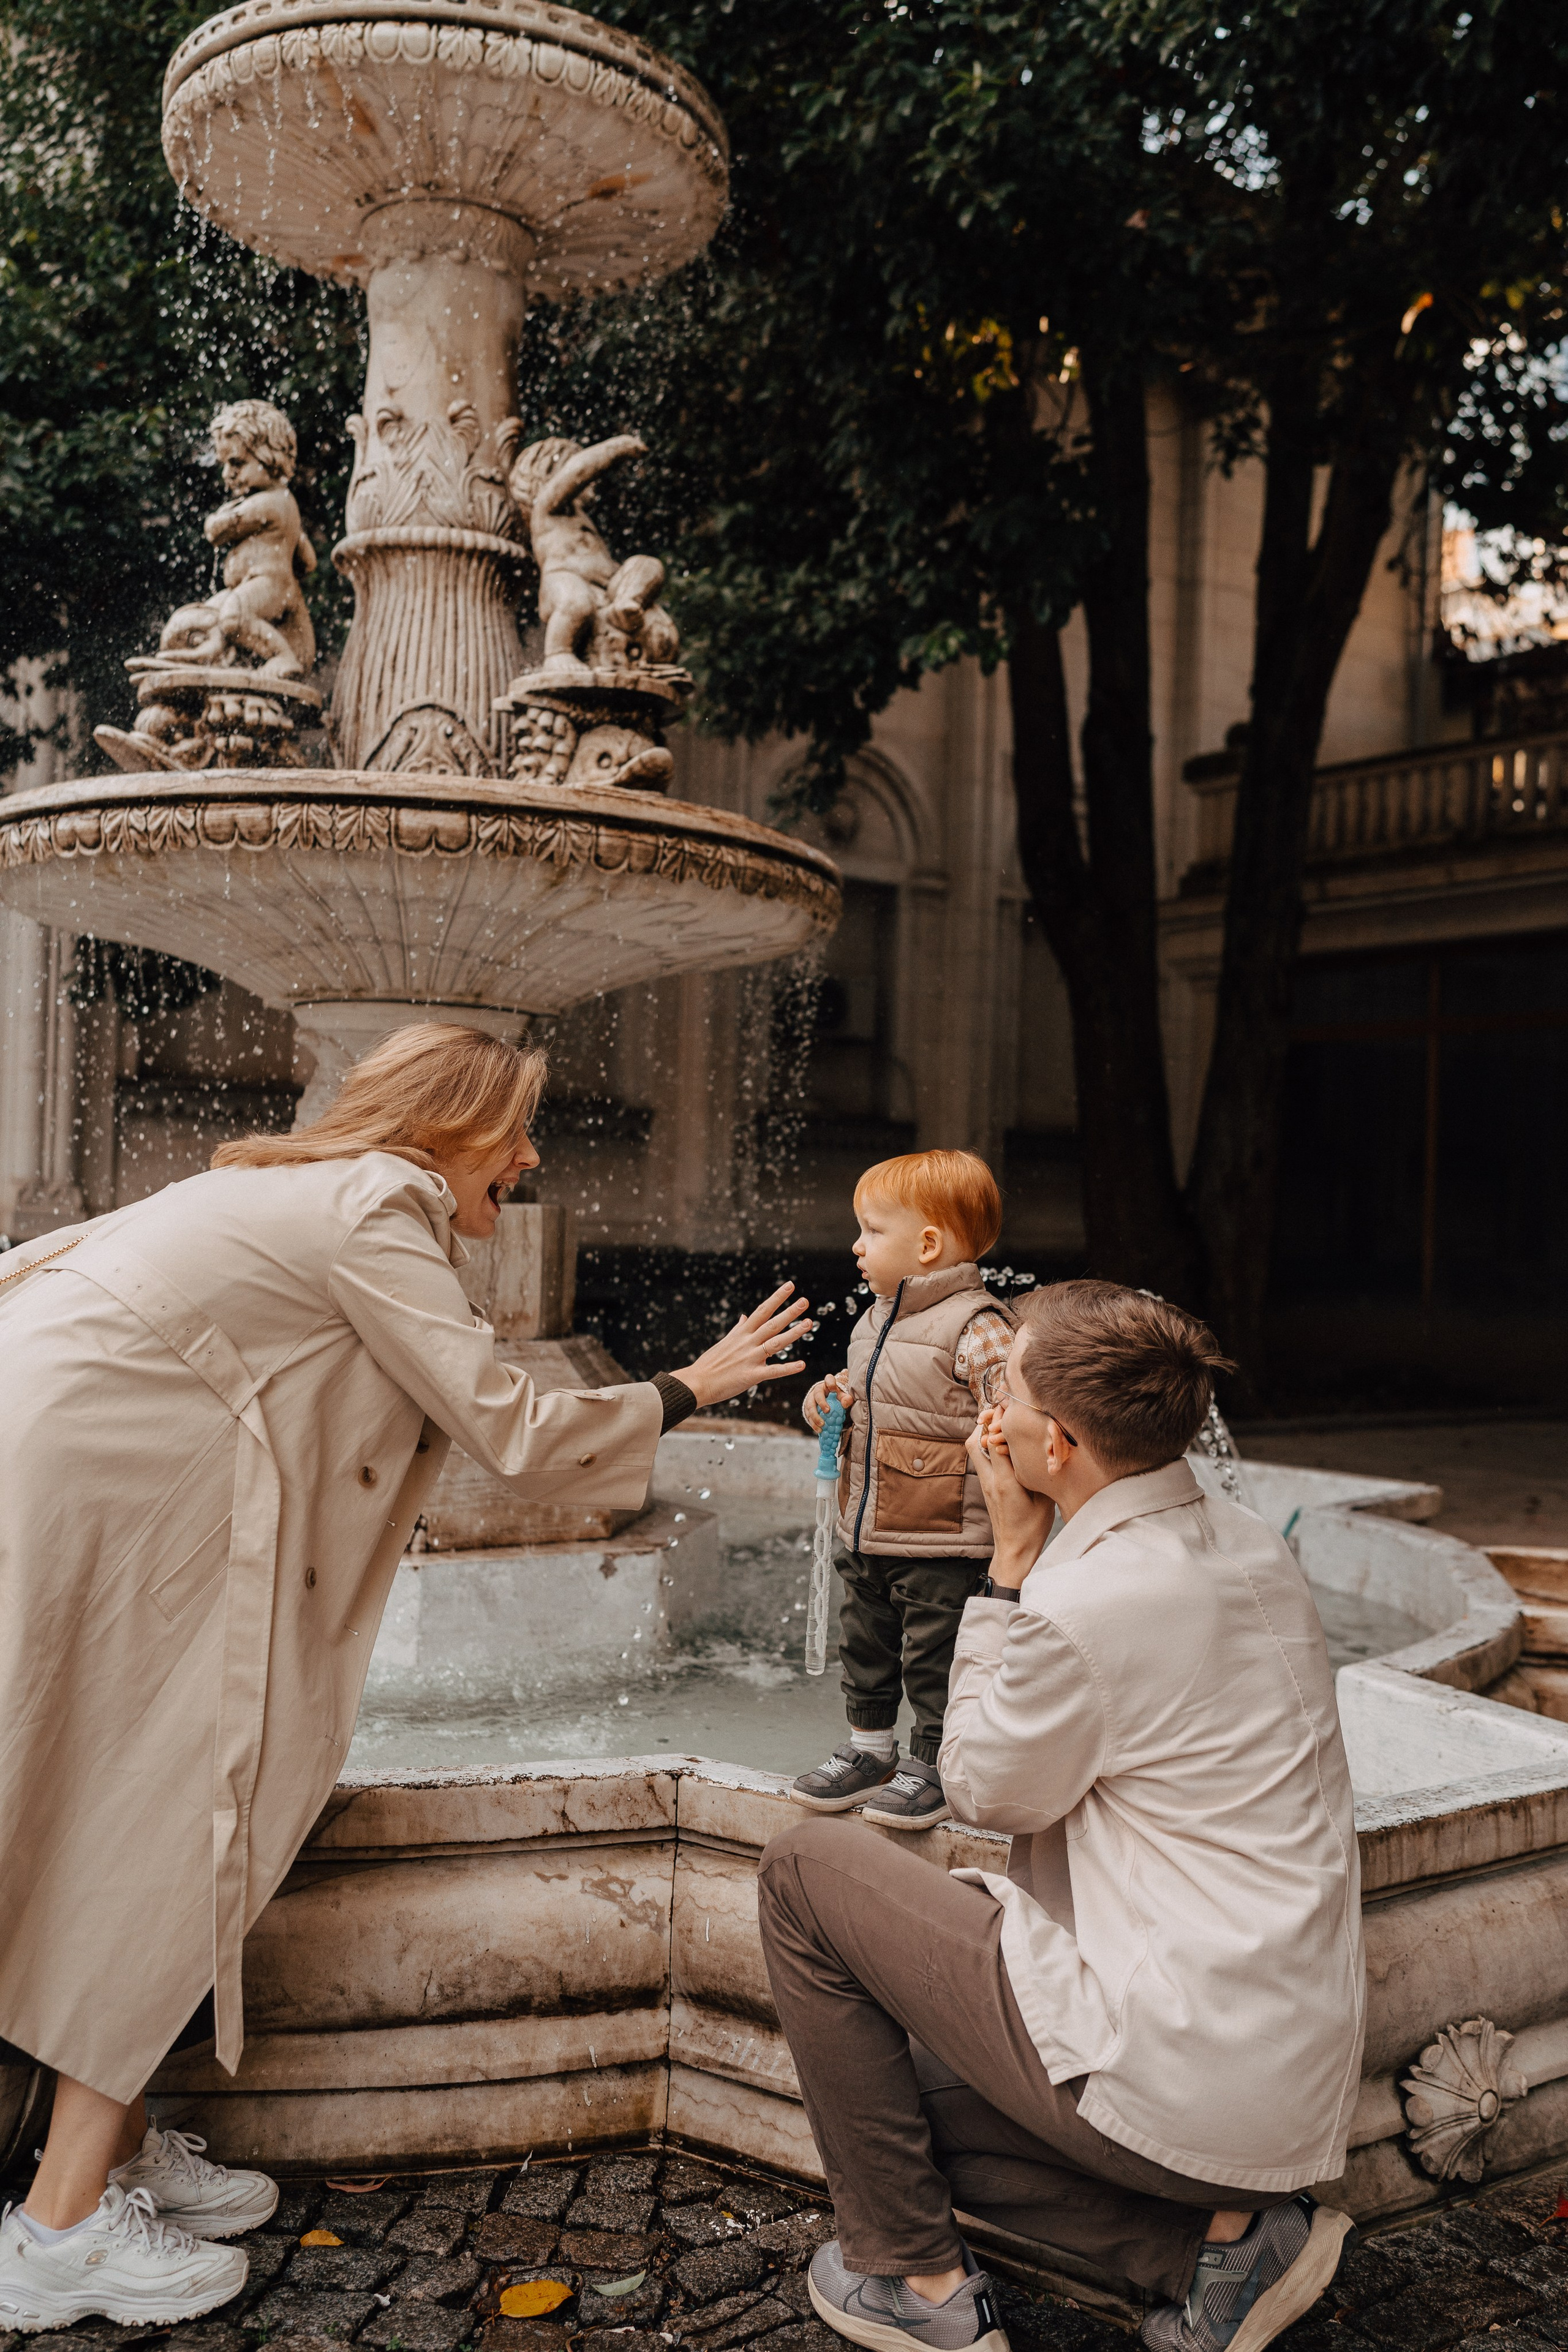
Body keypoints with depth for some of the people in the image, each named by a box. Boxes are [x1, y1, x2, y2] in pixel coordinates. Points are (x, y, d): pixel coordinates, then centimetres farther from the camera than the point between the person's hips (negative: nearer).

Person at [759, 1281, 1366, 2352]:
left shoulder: (1087, 1604, -25)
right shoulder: (1252, 1546, 3)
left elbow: (986, 1787, -4)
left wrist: (1013, 1553, -4)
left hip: (1177, 2081, -9)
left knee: (807, 1868, 2)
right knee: (900, 2085, 23)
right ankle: (1225, 2233, 11)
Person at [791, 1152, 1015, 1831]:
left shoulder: (977, 1328, -18)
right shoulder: (877, 1318, 9)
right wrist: (834, 1396, 5)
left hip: (942, 1544, -8)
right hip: (865, 1532, 9)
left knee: (934, 1657, 5)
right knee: (864, 1647, 20)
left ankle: (933, 1767, 22)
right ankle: (869, 1751, 37)